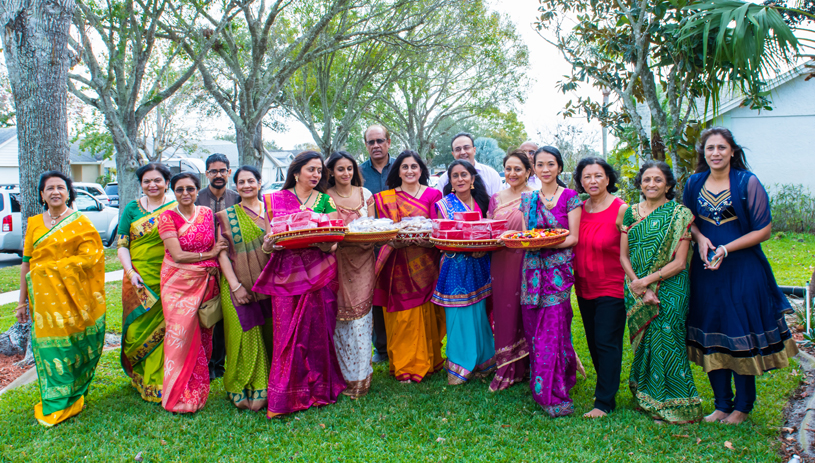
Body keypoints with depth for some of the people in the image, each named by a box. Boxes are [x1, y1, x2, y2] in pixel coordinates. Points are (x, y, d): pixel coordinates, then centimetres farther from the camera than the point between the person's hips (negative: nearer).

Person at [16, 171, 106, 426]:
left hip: (72, 298, -3)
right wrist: (22, 301, 9)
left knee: (72, 346, 1)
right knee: (49, 346, 4)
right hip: (43, 298, 3)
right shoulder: (34, 224, 10)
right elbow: (26, 263, 10)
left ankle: (71, 399, 16)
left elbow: (88, 257, -9)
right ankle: (53, 406, 17)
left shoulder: (81, 223, 0)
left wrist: (47, 267, -12)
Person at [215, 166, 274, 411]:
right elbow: (222, 253, 1)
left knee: (271, 334, 2)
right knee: (245, 337, -3)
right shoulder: (227, 216, 8)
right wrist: (235, 286, -9)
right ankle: (245, 390, 10)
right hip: (239, 286, -1)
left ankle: (269, 387, 14)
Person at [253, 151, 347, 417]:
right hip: (286, 273, 0)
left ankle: (318, 390, 15)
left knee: (317, 330, 0)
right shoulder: (275, 200, 11)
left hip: (318, 272, 0)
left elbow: (331, 244, 0)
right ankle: (283, 398, 8)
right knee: (286, 333, -2)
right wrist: (268, 246, -11)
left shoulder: (326, 201, 8)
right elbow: (269, 235, 12)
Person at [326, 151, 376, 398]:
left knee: (360, 312, -2)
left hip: (362, 258, 1)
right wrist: (345, 236, -19)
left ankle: (360, 375, 8)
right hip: (338, 258, -1)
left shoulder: (365, 194, 10)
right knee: (340, 315, -2)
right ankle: (345, 375, 11)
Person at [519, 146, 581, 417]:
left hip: (558, 269, -4)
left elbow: (573, 237, -5)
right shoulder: (528, 199, 14)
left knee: (553, 328, -9)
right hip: (533, 269, 4)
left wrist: (547, 243, -19)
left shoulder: (570, 197, 1)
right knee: (533, 328, 5)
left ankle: (554, 396, -1)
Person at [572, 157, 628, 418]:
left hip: (611, 288, -6)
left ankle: (604, 402, 6)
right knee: (594, 343, 15)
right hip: (584, 287, 6)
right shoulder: (579, 208, 4)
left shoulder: (621, 210, -12)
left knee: (607, 343, -3)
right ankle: (608, 388, 33)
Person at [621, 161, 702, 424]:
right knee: (644, 342, 9)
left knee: (664, 340, -5)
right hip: (637, 291, 4)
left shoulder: (679, 214, -2)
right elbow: (623, 256, 7)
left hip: (668, 288, -4)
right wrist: (638, 285, -7)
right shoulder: (631, 213, 9)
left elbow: (679, 262, -8)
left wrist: (648, 280, -14)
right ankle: (645, 396, 23)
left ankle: (671, 404, 10)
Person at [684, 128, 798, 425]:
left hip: (743, 270, -4)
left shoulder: (748, 182, -8)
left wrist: (726, 249, -16)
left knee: (741, 338, 3)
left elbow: (764, 230, -7)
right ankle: (722, 404, 23)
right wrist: (700, 238, -5)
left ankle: (743, 406, 22)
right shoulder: (694, 183, 4)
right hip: (706, 269, 4)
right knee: (712, 337, 8)